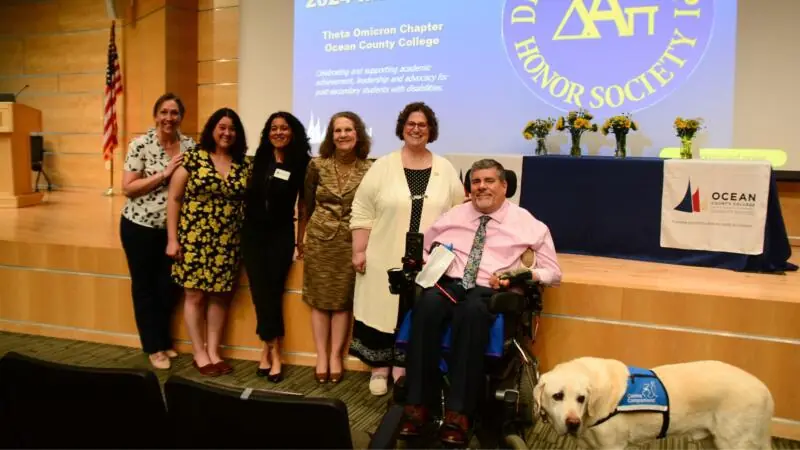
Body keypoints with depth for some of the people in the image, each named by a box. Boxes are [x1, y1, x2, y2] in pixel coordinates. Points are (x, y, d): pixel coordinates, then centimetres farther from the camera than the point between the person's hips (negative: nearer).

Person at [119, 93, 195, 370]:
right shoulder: (140, 145, -11)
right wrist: (164, 173, -22)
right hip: (140, 226, -3)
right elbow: (128, 188, -16)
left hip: (173, 227, 4)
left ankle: (164, 341, 33)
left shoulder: (190, 146, 0)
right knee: (145, 287, 9)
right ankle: (154, 347, 24)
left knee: (169, 287, 13)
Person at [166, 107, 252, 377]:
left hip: (228, 243, 3)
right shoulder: (193, 159, -4)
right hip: (194, 239, -3)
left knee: (219, 296, 10)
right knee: (195, 295, 5)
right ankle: (199, 354, 17)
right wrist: (172, 239, -6)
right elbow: (174, 199, -2)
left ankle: (214, 352, 23)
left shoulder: (245, 165, 5)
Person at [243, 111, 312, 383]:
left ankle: (269, 351, 11)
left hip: (281, 235, -2)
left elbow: (303, 204, 2)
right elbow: (244, 193, 11)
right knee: (260, 291, 0)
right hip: (253, 233, 2)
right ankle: (273, 352, 10)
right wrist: (240, 226, 7)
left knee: (272, 291, 0)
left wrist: (301, 238, 2)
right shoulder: (258, 159, 5)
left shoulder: (301, 164, -2)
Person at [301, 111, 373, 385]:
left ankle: (335, 357, 18)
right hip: (319, 237, 1)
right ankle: (321, 357, 18)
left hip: (351, 240, -1)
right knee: (320, 299, 6)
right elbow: (307, 205, 6)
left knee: (343, 300, 5)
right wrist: (303, 237, 8)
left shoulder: (369, 169, -4)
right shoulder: (317, 165, -1)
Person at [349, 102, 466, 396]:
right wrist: (359, 251, -7)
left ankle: (403, 368, 22)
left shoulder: (446, 170, 5)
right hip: (386, 258, -1)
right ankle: (380, 368, 21)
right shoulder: (382, 167, -1)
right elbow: (362, 212, -2)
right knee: (383, 310, 5)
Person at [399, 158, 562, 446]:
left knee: (472, 310, -39)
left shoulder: (526, 224, 9)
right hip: (448, 284, 3)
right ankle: (417, 404, -28)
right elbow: (422, 248, 23)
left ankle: (458, 413, -33)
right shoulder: (453, 216, 19)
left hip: (489, 293, -2)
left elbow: (553, 273, 8)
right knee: (428, 302, -34)